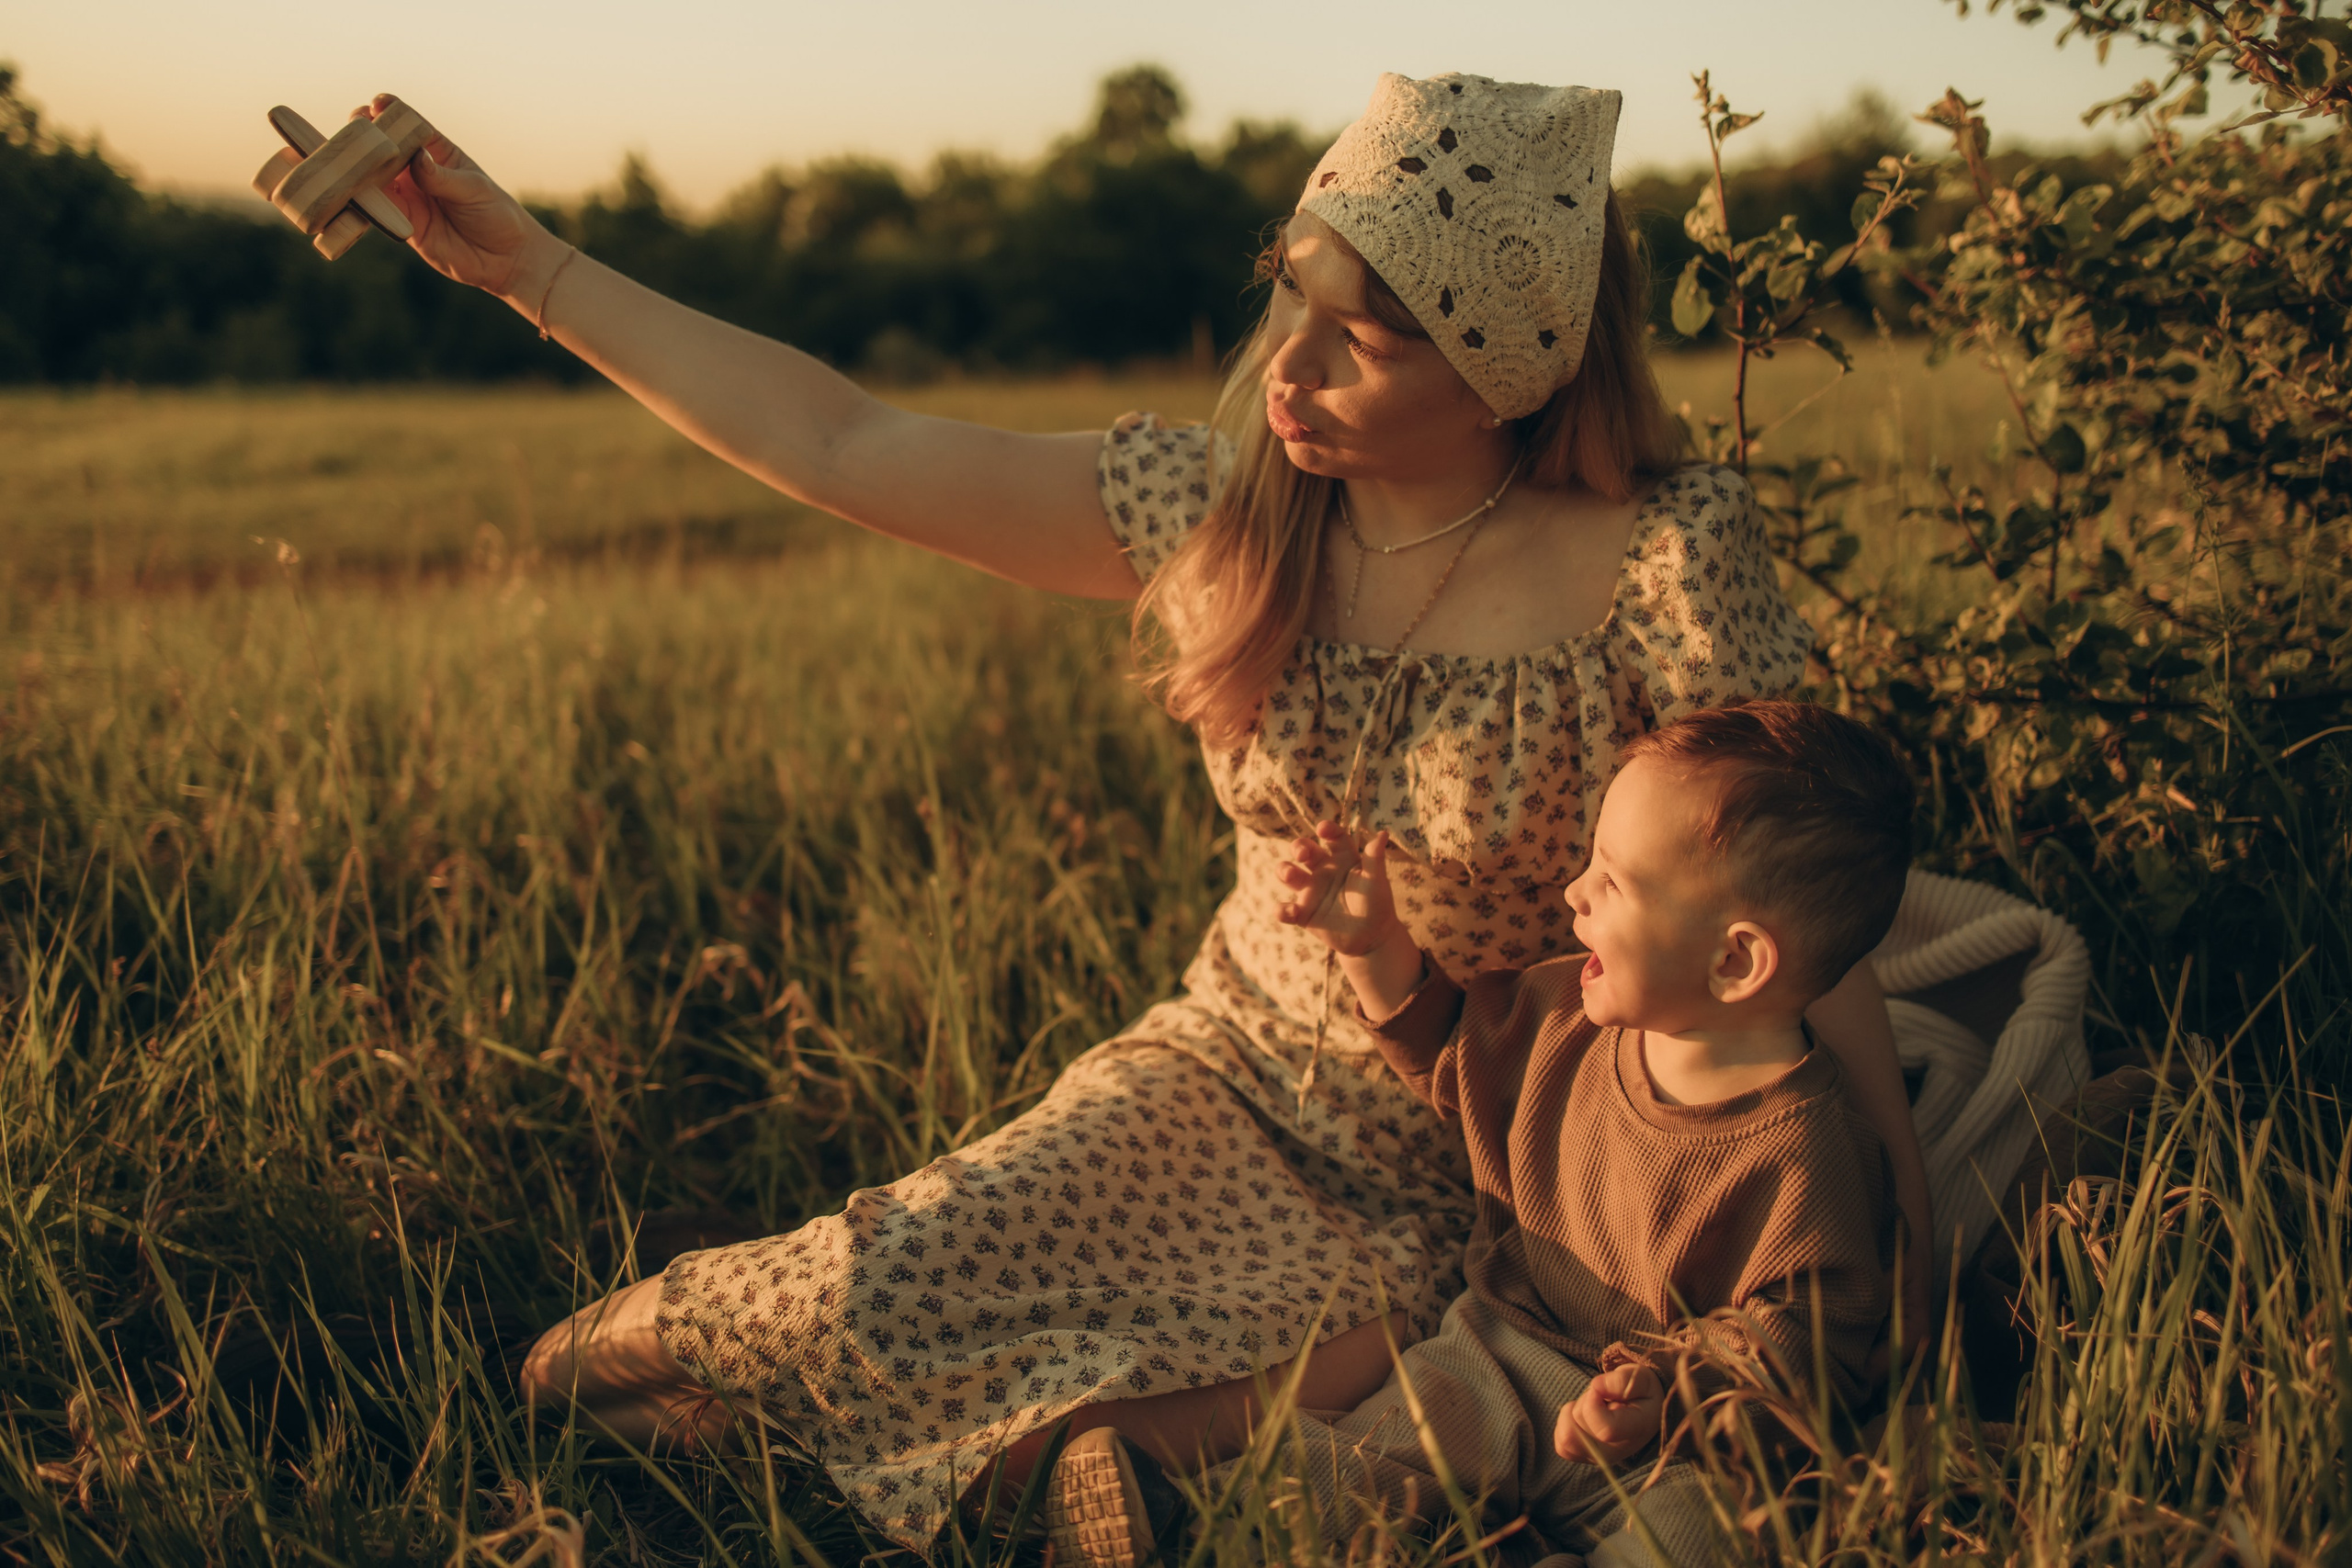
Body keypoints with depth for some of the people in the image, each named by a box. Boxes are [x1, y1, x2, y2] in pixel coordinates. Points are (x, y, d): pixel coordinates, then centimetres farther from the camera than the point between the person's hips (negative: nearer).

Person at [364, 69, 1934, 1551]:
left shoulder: (1661, 563, -19)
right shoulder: (1218, 509, -5)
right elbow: (842, 446, -2)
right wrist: (530, 264, -2)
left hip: (1476, 1175, -3)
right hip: (1227, 1073, 3)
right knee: (893, 1295, -21)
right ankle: (671, 1338, 15)